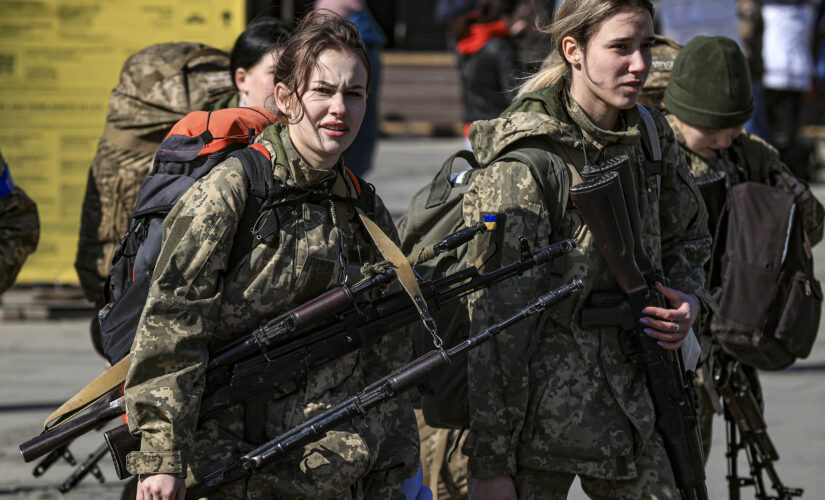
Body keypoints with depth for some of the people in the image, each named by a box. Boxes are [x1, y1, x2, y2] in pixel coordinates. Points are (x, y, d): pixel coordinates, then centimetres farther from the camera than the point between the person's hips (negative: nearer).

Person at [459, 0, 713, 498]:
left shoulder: (651, 139, 4)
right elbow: (492, 319, -17)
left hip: (627, 401, 6)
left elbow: (687, 242, 21)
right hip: (541, 413, -6)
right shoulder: (523, 167, -17)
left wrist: (689, 299, -3)